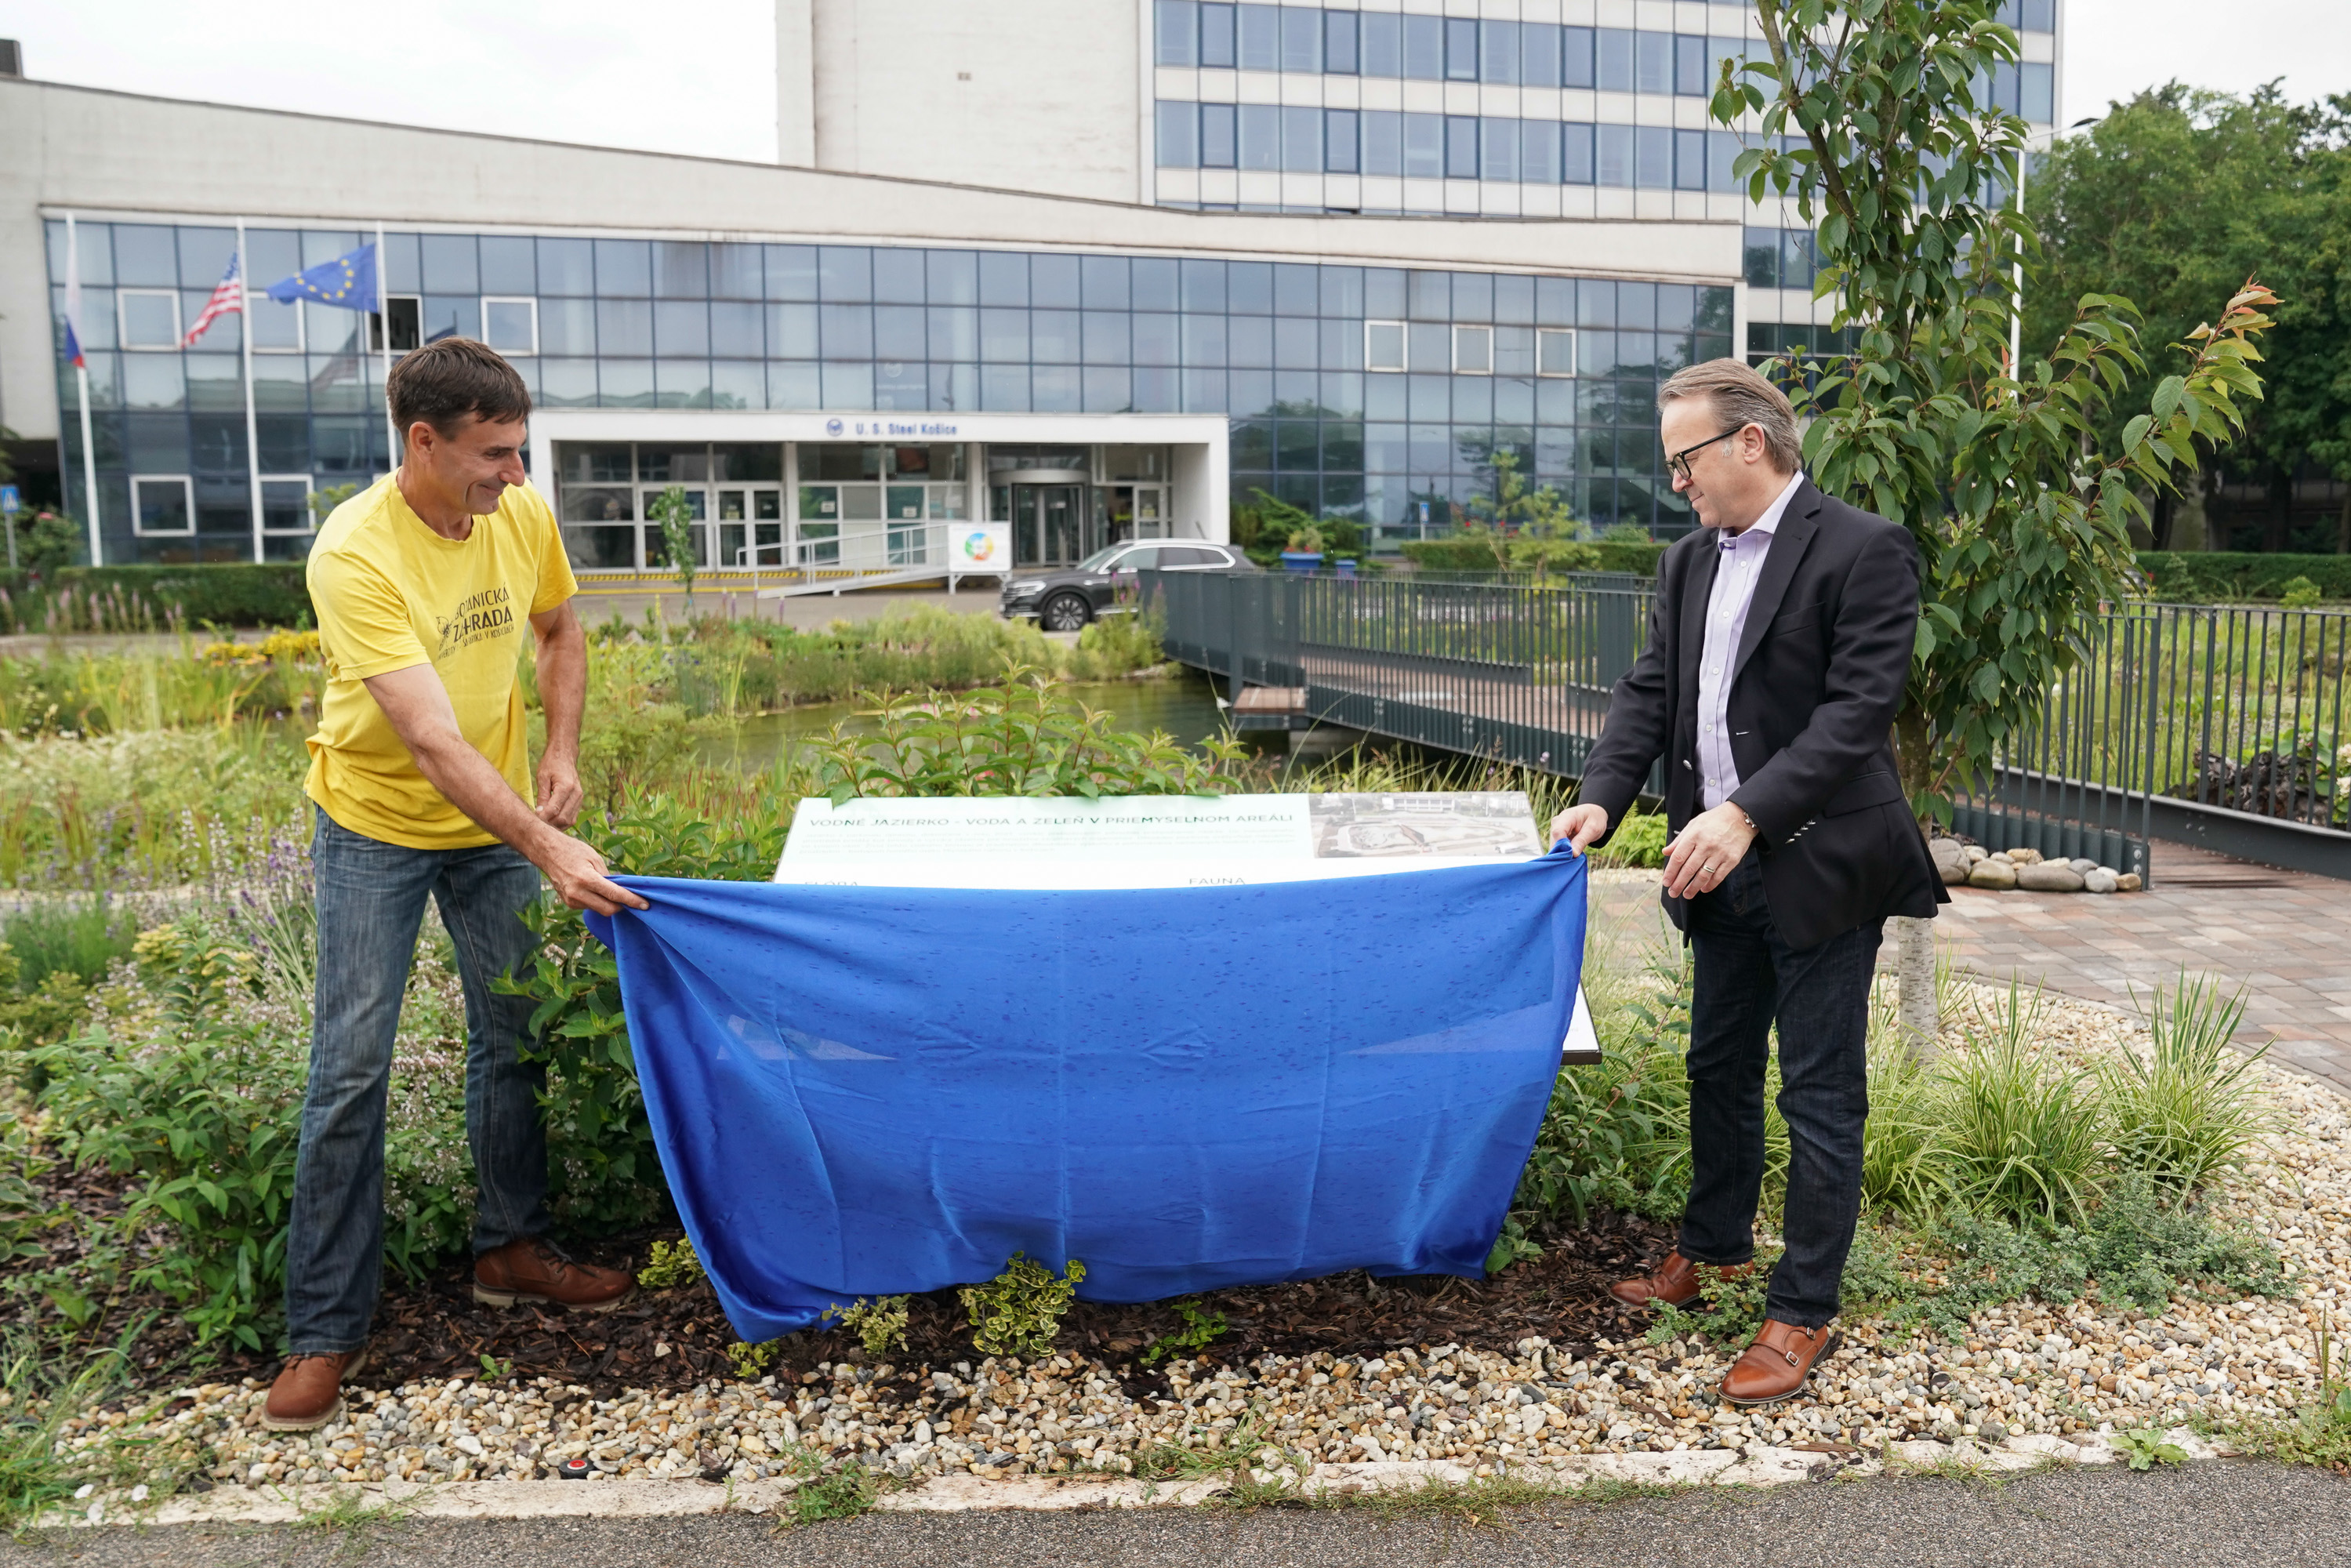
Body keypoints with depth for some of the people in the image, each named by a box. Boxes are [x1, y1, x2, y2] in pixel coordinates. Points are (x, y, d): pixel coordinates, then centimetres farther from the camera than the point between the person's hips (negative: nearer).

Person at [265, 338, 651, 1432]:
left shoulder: (522, 516, -10)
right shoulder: (355, 555, -28)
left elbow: (559, 633, 9)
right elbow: (433, 742, -33)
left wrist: (561, 752, -6)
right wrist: (549, 853, -38)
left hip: (496, 817, 5)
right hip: (377, 821, -5)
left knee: (512, 1038, 11)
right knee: (351, 1069, -3)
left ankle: (508, 1248, 30)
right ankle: (325, 1330, 10)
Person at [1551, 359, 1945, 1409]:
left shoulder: (1863, 552, -12)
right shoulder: (1688, 563, 11)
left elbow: (1858, 710, -20)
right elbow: (1651, 692, 7)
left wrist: (1747, 814, -28)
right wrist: (1601, 797, -9)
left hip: (1821, 868, -7)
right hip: (1725, 871, 7)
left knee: (1820, 1094, 3)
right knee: (1719, 1069, 20)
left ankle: (1802, 1313, 14)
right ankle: (1712, 1246, 39)